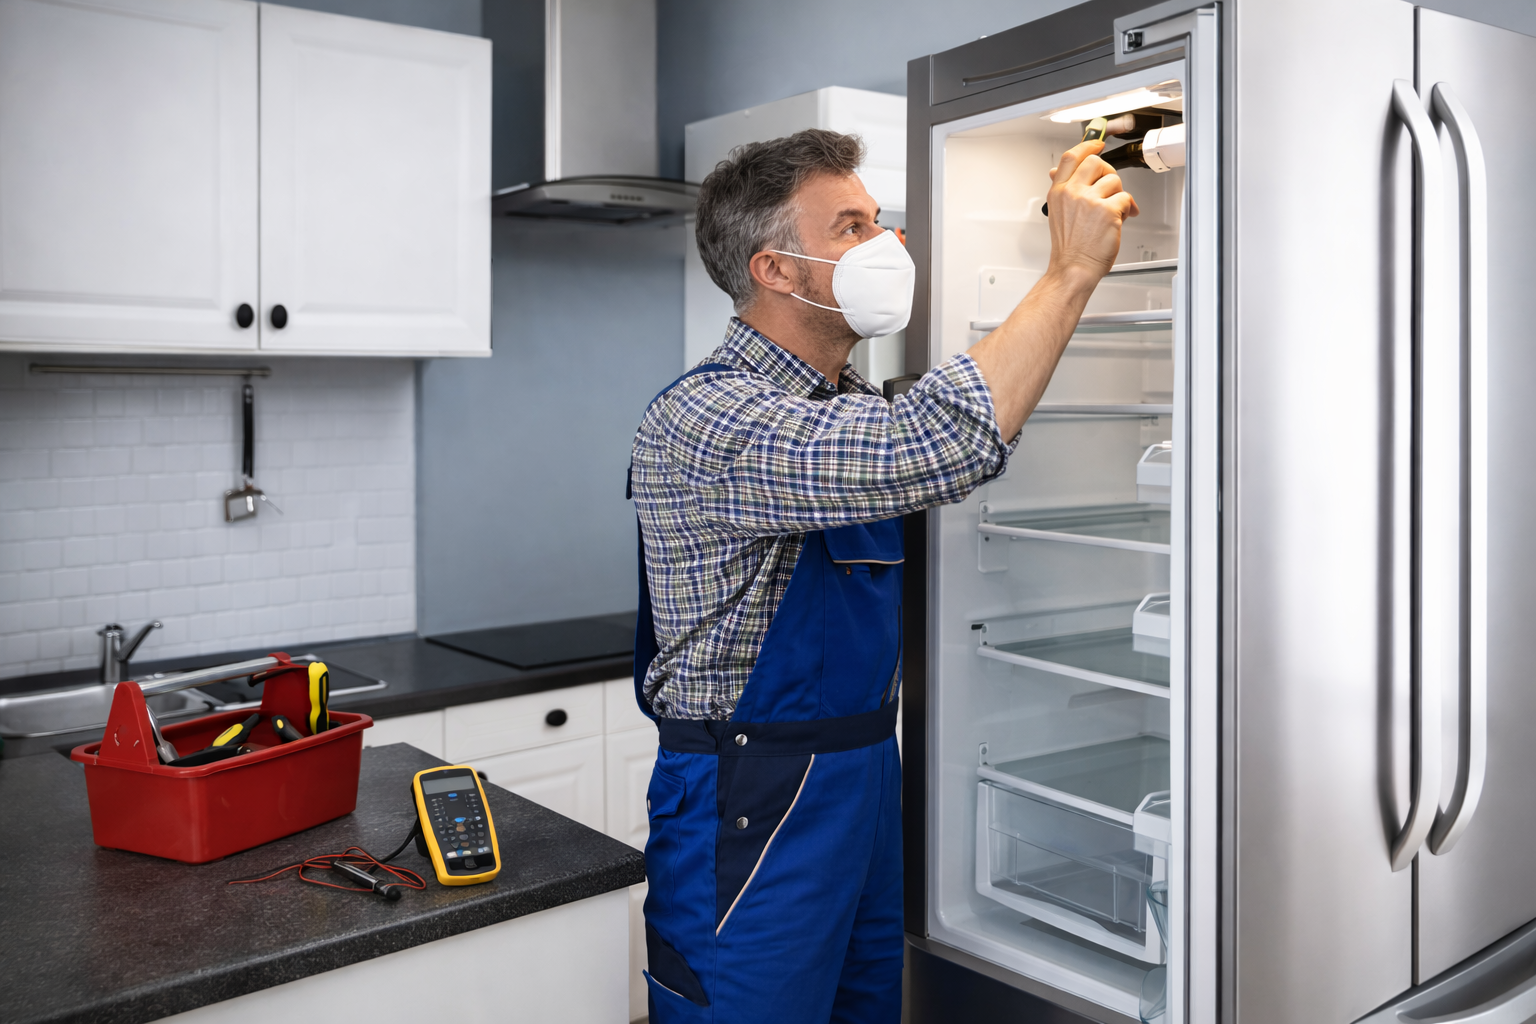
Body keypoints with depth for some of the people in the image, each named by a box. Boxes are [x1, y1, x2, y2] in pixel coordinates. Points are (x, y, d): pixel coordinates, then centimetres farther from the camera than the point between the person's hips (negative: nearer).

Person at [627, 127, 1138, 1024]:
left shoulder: (850, 406, 9)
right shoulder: (704, 419, -22)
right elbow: (936, 449, -34)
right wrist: (1073, 271, -25)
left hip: (868, 781, 9)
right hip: (752, 809, -8)